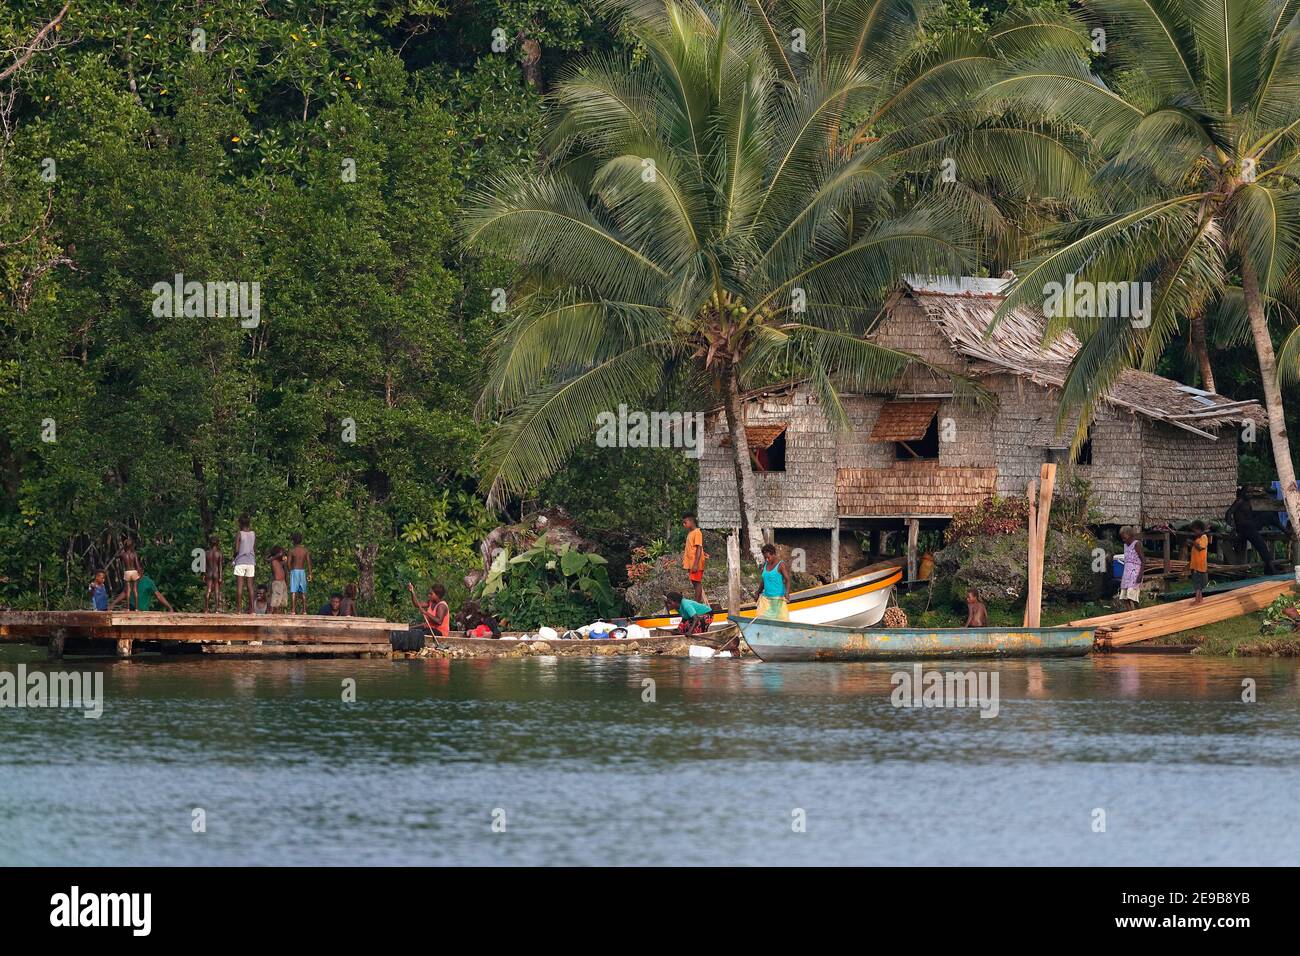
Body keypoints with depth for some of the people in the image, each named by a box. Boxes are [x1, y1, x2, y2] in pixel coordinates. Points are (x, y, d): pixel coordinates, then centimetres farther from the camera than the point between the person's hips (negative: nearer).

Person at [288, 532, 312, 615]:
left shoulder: (291, 550, -6)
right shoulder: (305, 551, 3)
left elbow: (289, 563, -7)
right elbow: (309, 562, 0)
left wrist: (289, 572, 5)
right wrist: (310, 573, 4)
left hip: (294, 571, -3)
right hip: (302, 571, 3)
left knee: (293, 591, -6)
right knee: (303, 592, 9)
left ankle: (293, 610, -13)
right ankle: (304, 610, 8)